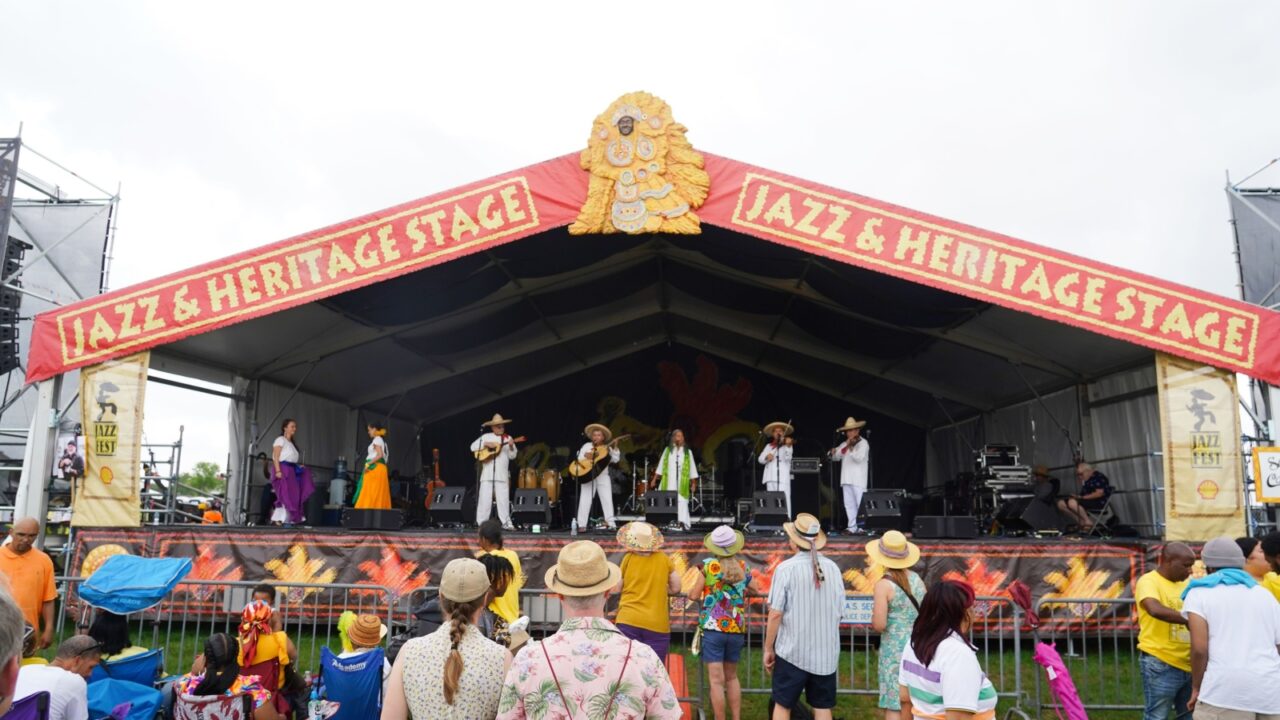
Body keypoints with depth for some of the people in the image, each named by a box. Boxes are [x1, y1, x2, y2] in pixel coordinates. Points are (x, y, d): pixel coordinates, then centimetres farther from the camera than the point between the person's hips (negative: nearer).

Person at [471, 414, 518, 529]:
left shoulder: (508, 438, 9)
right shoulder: (486, 437, 8)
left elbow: (512, 456, 5)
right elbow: (473, 447, 2)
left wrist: (511, 446, -13)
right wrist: (486, 444, -9)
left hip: (502, 474, 1)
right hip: (487, 473, -1)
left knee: (503, 499, -1)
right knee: (485, 498, -2)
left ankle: (506, 522, 3)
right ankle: (481, 523, 4)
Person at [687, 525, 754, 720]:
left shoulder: (709, 565, -5)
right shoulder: (743, 567, 5)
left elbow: (694, 595, -4)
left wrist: (690, 592, 18)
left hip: (713, 627, -4)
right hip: (737, 629, 4)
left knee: (717, 680, -2)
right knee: (732, 677, 19)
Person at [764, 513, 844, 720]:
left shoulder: (786, 568, -13)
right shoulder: (832, 568, -2)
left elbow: (776, 614, -13)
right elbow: (839, 611, 5)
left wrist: (768, 649, -2)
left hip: (792, 651, -3)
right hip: (826, 652, 3)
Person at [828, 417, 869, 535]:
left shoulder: (863, 443, -1)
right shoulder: (845, 444, 18)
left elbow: (859, 458, -15)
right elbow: (836, 457, 15)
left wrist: (851, 448, -23)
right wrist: (833, 453, -6)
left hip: (858, 480, -7)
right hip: (846, 479, 7)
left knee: (861, 504, -8)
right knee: (849, 504, 7)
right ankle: (852, 527, 11)